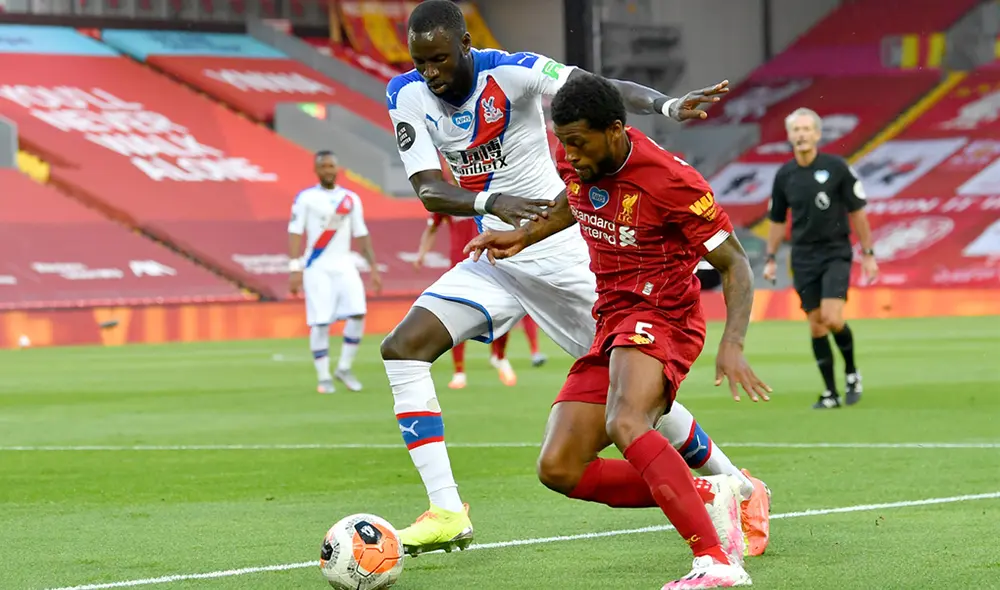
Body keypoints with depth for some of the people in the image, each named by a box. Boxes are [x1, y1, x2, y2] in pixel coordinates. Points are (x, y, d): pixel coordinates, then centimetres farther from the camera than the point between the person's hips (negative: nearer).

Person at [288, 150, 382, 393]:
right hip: (317, 267, -3)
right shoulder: (305, 198, -1)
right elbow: (295, 233, -6)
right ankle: (323, 377, 3)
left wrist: (373, 267, 9)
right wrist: (295, 269, -14)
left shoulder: (351, 199, 10)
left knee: (357, 314, -10)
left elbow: (361, 234, 14)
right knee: (320, 322, -6)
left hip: (344, 265, 3)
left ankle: (344, 368, 6)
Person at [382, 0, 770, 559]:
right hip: (494, 257, 5)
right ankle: (447, 514, -10)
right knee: (402, 348, -10)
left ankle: (740, 487, 13)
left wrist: (665, 104, -48)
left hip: (559, 252, -5)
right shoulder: (407, 95, -5)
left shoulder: (509, 72, -18)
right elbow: (429, 190, -13)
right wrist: (491, 203, -34)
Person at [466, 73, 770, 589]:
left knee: (626, 424, -38)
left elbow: (734, 264, -14)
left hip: (660, 319, -8)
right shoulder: (575, 160, 1)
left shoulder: (669, 181, -20)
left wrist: (733, 346, -27)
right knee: (559, 470, -2)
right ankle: (711, 500, 1)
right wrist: (526, 236, 17)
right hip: (611, 323, 8)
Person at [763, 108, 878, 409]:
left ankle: (852, 373, 7)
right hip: (804, 257, 4)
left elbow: (857, 212, -2)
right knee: (816, 326, 2)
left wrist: (868, 254, -3)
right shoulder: (784, 175, 4)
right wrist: (771, 258, 11)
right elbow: (777, 220, 15)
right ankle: (830, 393, 9)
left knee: (832, 318, -18)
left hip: (836, 253, -3)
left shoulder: (836, 167, -7)